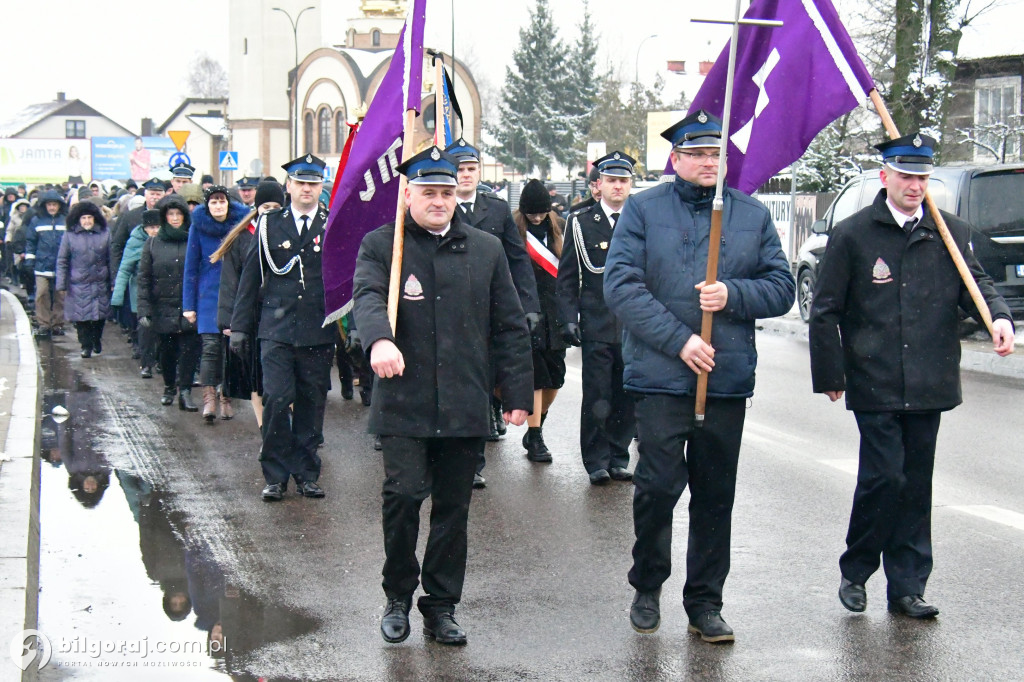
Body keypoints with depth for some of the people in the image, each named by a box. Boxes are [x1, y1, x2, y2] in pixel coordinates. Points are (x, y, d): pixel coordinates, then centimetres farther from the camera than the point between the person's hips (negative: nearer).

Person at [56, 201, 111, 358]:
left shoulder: (105, 234, 4)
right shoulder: (70, 236, 0)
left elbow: (111, 259, 8)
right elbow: (62, 261, 3)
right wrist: (61, 284, -2)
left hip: (100, 284, 1)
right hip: (78, 285, -1)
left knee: (100, 316, 7)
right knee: (81, 316, -1)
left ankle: (97, 341, 29)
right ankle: (86, 346, 12)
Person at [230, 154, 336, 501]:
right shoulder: (269, 225, 7)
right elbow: (251, 277, 9)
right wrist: (240, 325, 7)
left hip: (318, 333, 0)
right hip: (276, 330, 0)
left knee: (312, 405, 6)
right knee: (276, 400, -8)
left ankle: (307, 473, 18)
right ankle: (275, 475, 3)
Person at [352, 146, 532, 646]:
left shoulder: (486, 250, 12)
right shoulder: (380, 245, 4)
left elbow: (510, 327, 13)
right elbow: (367, 297, -15)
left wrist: (518, 395, 7)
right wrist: (379, 339, -37)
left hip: (465, 408, 3)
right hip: (404, 404, -3)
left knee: (453, 508, 7)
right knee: (403, 493, -13)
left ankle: (441, 607, 21)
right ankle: (398, 599, 9)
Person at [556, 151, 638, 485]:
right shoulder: (581, 223, 5)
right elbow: (567, 278, 5)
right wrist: (569, 318, -5)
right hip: (596, 327, -2)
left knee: (627, 398, 5)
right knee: (596, 398, -2)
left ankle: (618, 458, 17)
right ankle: (596, 461, 8)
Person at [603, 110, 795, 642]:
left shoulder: (752, 215, 11)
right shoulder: (643, 209, 2)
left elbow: (782, 288, 9)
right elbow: (621, 286, -7)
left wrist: (733, 294, -11)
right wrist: (678, 340, -14)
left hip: (728, 378, 3)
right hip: (660, 375, -2)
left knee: (716, 494, 7)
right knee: (658, 485, -3)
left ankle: (705, 603, 19)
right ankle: (646, 588, 19)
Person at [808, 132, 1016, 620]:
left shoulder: (951, 233, 10)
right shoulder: (852, 235, -1)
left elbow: (974, 283, 7)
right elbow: (825, 312, 2)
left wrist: (998, 316, -16)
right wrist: (829, 375, 0)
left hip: (928, 387, 4)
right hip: (874, 386, -4)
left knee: (916, 485, 8)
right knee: (884, 476, -10)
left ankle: (907, 588, 16)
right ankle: (855, 572, 11)